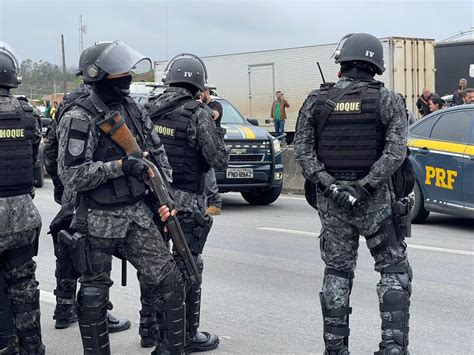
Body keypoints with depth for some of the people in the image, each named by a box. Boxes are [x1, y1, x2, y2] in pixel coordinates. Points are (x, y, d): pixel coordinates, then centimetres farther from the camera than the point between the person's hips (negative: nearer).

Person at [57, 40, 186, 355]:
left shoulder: (134, 110, 8)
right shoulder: (80, 119, -11)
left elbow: (158, 154, 15)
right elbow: (71, 174, -18)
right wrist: (120, 166, -23)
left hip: (139, 214, 5)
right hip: (99, 221, -5)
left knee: (168, 282, 1)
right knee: (94, 295, 7)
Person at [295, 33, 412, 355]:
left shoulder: (317, 100, 3)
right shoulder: (387, 100, -3)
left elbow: (302, 149, -3)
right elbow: (396, 151, -14)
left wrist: (327, 184, -9)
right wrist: (366, 186, -16)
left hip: (331, 199, 3)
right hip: (374, 199, -2)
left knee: (337, 272, 12)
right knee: (394, 269, 9)